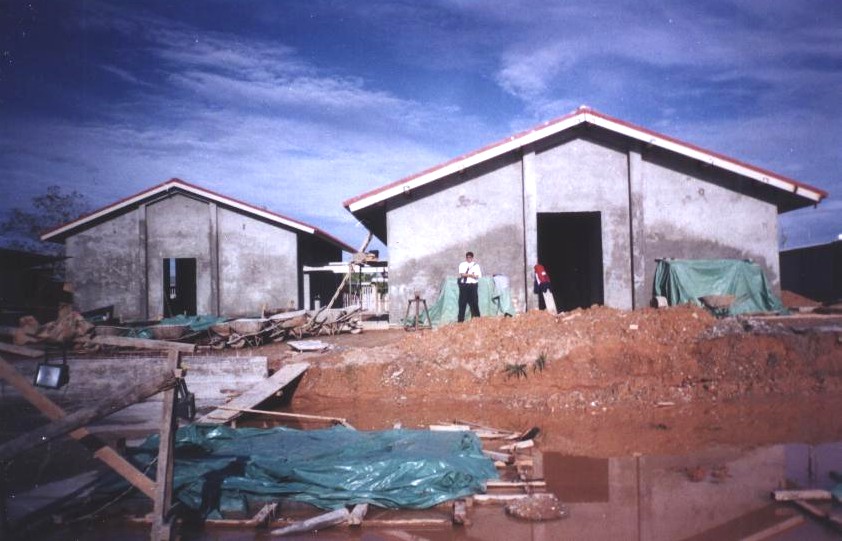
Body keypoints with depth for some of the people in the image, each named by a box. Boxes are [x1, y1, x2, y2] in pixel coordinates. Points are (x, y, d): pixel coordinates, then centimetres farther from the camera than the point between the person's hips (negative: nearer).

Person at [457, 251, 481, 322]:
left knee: (474, 303, -4)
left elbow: (478, 276, -4)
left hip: (473, 285, -1)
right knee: (462, 303, 0)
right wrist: (471, 274, -14)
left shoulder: (476, 265, 8)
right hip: (463, 285, 1)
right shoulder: (462, 265, 11)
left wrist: (466, 274, -14)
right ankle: (461, 320, 5)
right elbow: (461, 274, -4)